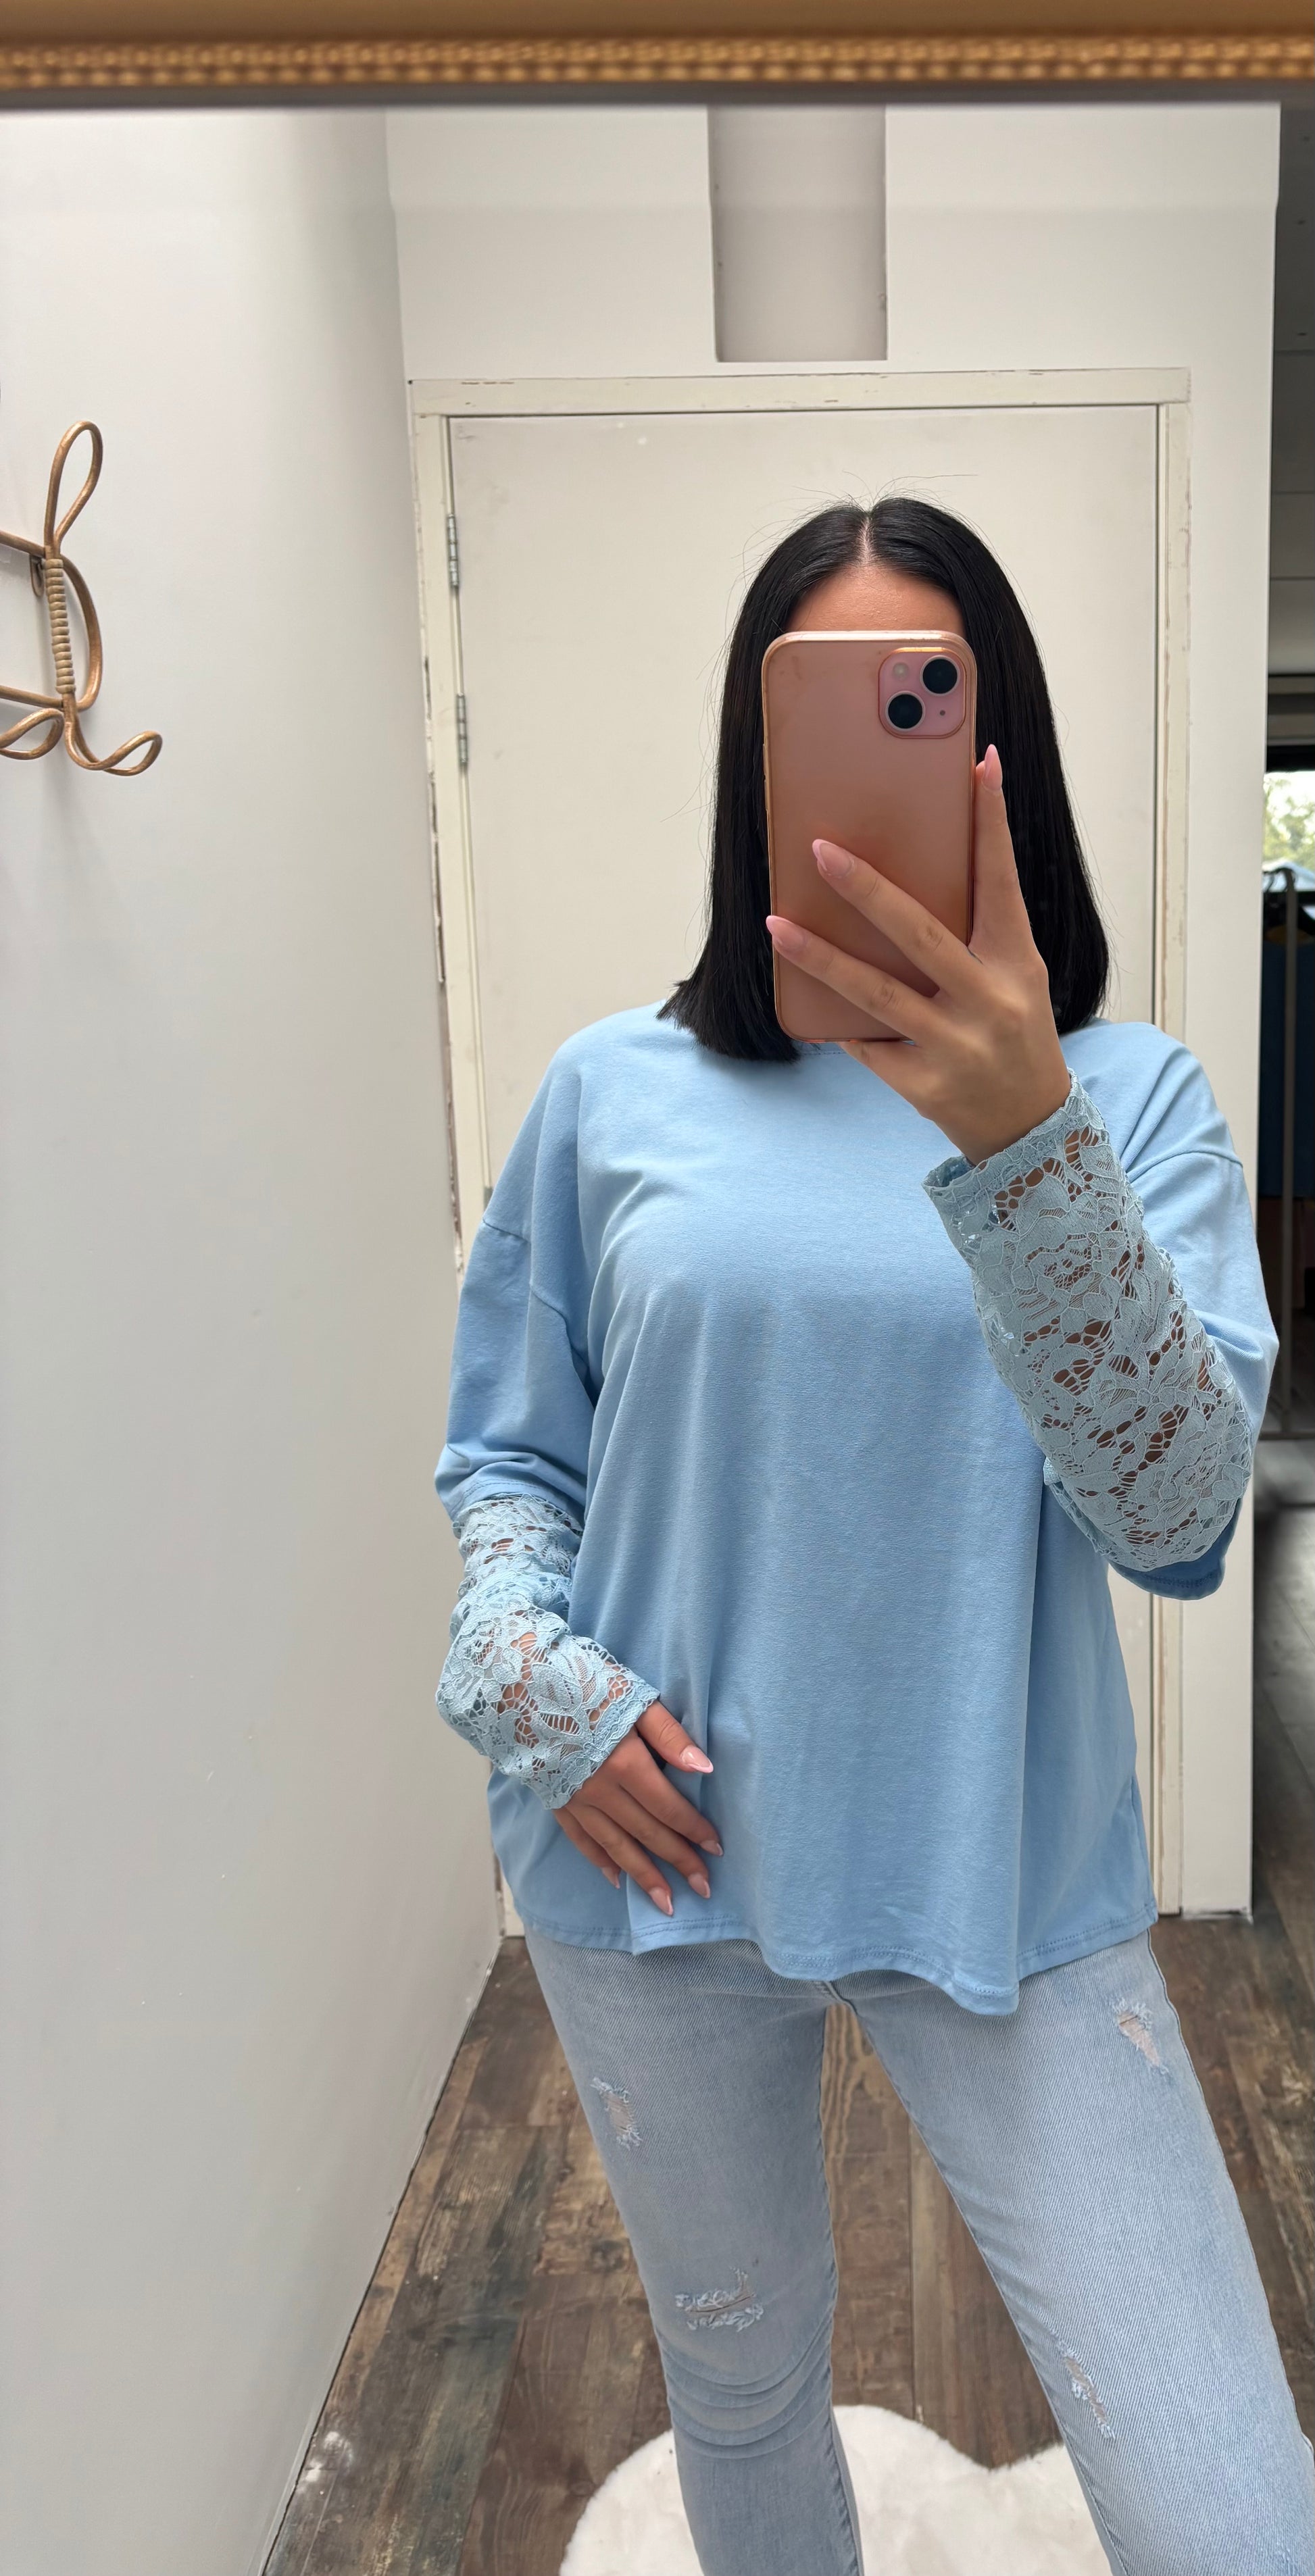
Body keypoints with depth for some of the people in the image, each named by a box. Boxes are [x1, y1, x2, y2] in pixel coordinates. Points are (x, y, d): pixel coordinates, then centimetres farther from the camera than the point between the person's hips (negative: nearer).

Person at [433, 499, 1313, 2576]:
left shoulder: (1128, 1096, -7)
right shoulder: (616, 1095, -3)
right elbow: (502, 1455, 6)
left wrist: (1019, 1142, -35)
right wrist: (537, 1684, -13)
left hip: (1010, 1881, -1)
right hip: (659, 1862, 2)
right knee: (741, 2382, 23)